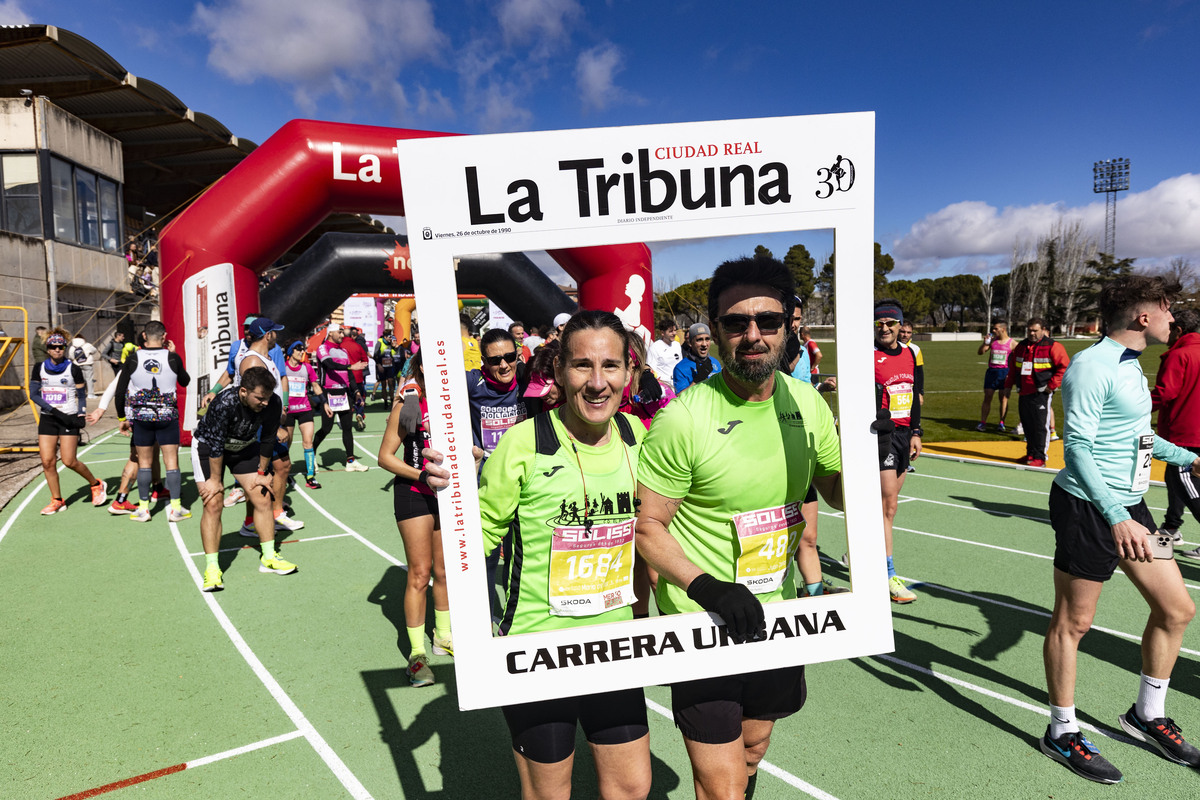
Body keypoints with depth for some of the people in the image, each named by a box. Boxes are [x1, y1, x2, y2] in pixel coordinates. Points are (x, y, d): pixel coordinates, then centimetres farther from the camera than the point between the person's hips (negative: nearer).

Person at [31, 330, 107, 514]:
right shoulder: (39, 368, 4)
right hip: (47, 419, 3)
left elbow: (82, 395, 3)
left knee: (69, 461, -8)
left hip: (69, 418, -3)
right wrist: (54, 410, -13)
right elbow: (33, 394, 0)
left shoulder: (73, 369, -3)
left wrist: (81, 416, -10)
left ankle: (96, 485, 16)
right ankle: (57, 501, 12)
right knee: (47, 461, -1)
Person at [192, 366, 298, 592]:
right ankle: (211, 568, -4)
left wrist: (262, 473, -3)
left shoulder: (273, 403, -26)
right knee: (213, 504, -12)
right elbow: (215, 444, -27)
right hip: (208, 446, -4)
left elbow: (267, 440, -10)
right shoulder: (225, 404, -37)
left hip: (244, 446, 4)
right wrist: (215, 480, -19)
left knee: (262, 498, 0)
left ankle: (269, 558, 12)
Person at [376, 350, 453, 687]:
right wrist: (421, 475, -19)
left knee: (444, 570, 14)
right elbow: (385, 456, -9)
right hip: (414, 494, -4)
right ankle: (417, 653, 7)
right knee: (420, 573, -5)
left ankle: (443, 637, 32)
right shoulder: (408, 405, -10)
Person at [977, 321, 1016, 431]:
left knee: (1004, 398, 0)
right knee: (987, 398, 1)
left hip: (1005, 372, -2)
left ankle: (1001, 423, 7)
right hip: (991, 371, 2)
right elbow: (980, 352, 9)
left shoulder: (1012, 343, 0)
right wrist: (985, 343, -9)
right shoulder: (992, 340, 9)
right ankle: (982, 422, 4)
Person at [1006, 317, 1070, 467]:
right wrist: (1008, 385, 19)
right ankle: (1030, 454, 23)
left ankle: (1039, 457, 0)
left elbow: (1065, 366, -10)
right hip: (1023, 393, 7)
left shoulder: (1052, 347, -6)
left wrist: (1052, 385, -14)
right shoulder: (1021, 347, 14)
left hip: (1041, 394, -6)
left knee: (1040, 426, -5)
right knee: (1027, 425, 12)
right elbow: (1013, 368, 24)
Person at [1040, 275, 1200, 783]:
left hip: (1128, 507, 10)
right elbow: (1078, 448, -24)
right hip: (1088, 510, -10)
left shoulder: (1129, 364, 13)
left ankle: (1147, 716, 32)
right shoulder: (1092, 367, -18)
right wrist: (1117, 518, -30)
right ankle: (1062, 733, 16)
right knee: (1073, 621, 1)